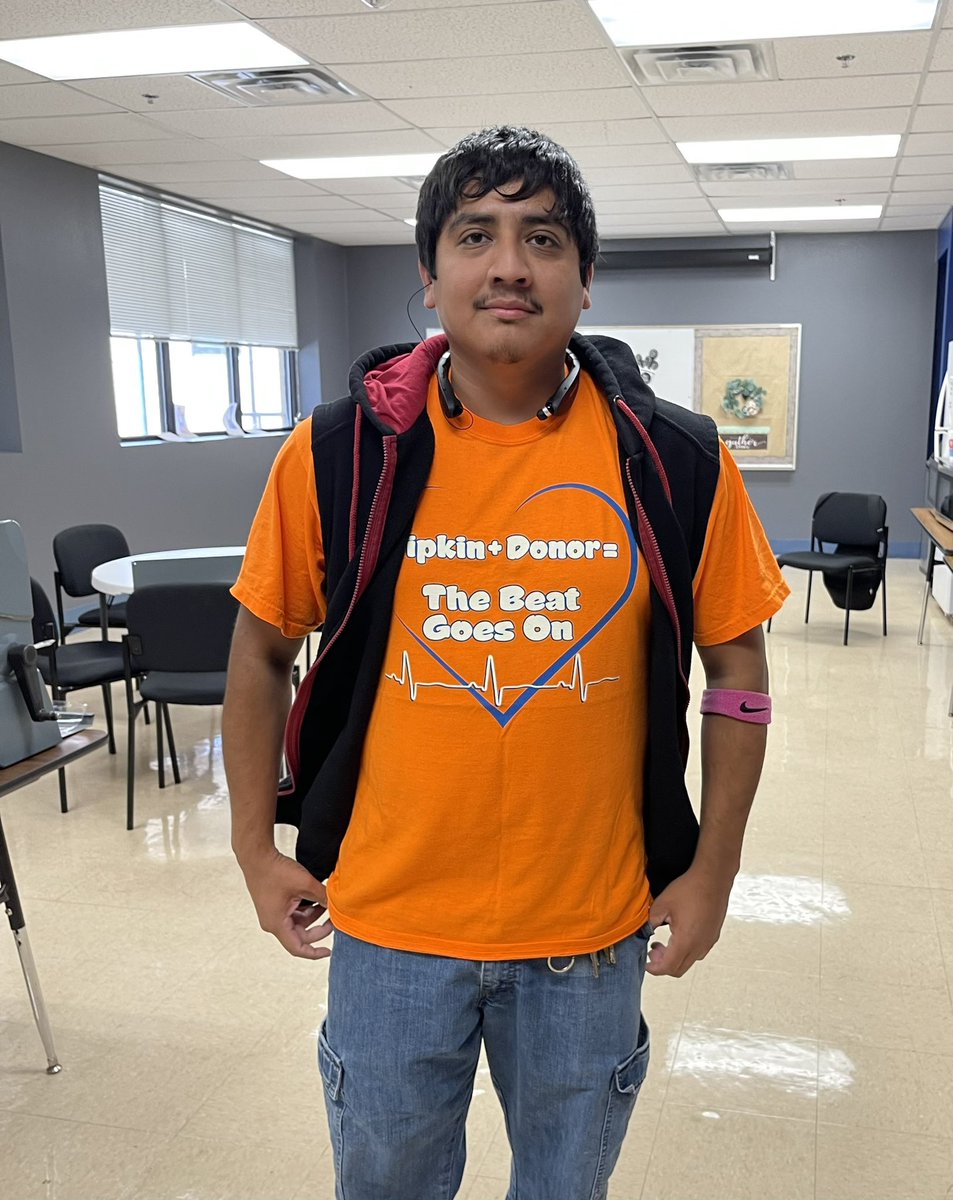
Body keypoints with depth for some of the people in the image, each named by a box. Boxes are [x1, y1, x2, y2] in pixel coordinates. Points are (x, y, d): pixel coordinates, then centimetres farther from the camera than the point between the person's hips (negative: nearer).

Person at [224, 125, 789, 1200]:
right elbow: (263, 649, 2)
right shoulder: (338, 454, -9)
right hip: (387, 921, 0)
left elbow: (735, 669, 0)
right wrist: (256, 848, 4)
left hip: (593, 928, 1)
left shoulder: (678, 464, -9)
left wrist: (711, 872, 1)